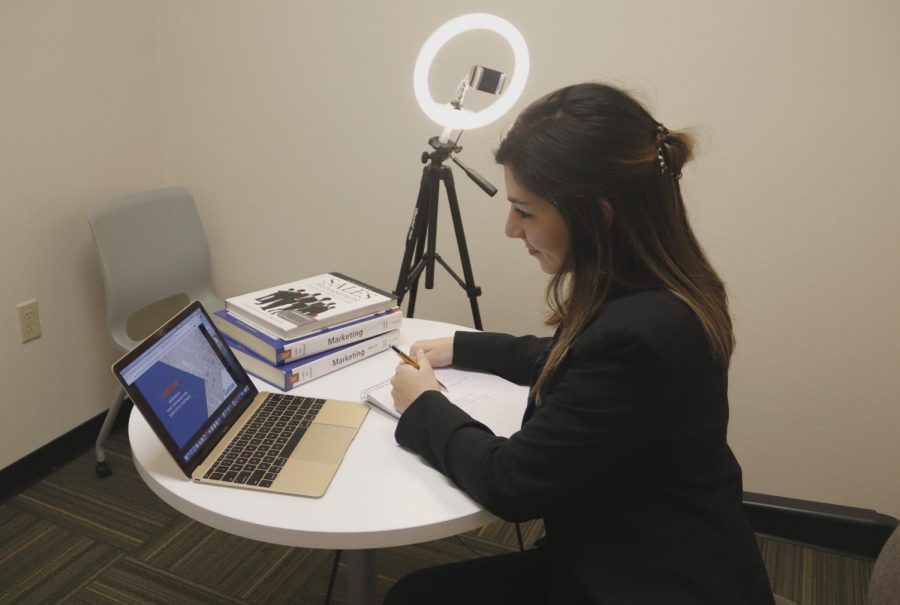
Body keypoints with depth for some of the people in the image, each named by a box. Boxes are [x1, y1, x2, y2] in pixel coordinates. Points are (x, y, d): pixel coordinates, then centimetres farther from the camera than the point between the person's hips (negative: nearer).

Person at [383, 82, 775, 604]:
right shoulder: (646, 294, -3)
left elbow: (509, 482, -22)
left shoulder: (639, 333, -32)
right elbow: (571, 362, 19)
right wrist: (462, 347, 14)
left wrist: (423, 406, -7)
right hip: (621, 557, 8)